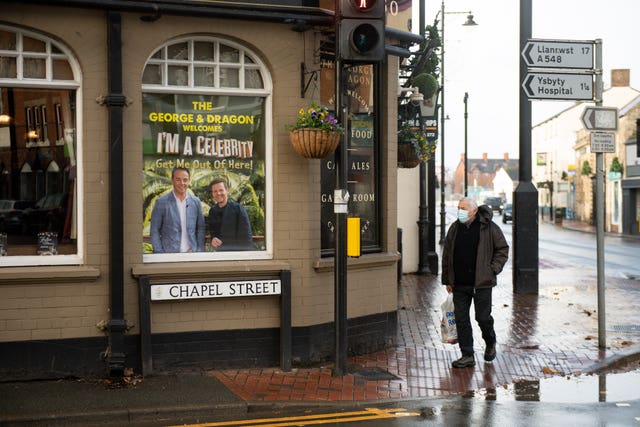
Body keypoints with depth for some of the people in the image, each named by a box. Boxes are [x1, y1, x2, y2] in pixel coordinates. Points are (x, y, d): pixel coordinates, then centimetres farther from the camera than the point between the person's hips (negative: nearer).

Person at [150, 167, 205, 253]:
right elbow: (154, 231, -1)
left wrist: (199, 251, 1)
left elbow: (200, 229, 10)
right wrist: (159, 254, -7)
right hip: (169, 254, -2)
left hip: (192, 253, 2)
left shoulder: (196, 202, 6)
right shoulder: (161, 202, -2)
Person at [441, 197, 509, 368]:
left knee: (483, 316, 0)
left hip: (481, 283, -4)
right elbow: (447, 255, 13)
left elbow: (503, 248, 3)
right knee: (461, 318, 2)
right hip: (459, 284, 4)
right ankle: (467, 356, 10)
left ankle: (490, 343, 30)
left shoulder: (489, 227, -5)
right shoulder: (455, 228, 7)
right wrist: (447, 280, 11)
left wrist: (493, 269, -7)